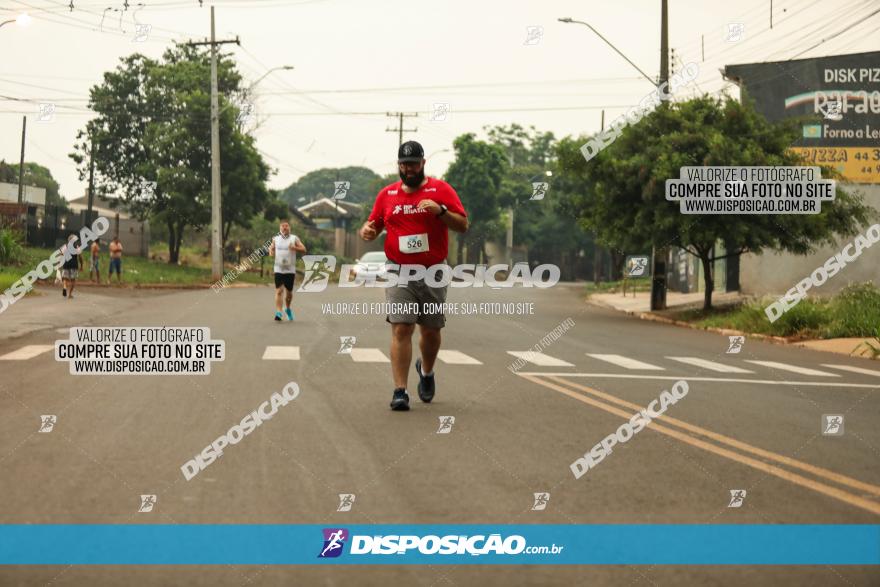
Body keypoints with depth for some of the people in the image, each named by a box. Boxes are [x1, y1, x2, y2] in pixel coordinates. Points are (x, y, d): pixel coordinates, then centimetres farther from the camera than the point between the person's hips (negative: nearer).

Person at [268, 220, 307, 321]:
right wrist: (271, 251, -6)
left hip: (290, 270, 0)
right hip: (278, 269, 0)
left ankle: (288, 308, 36)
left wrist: (295, 248, -23)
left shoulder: (294, 239, 1)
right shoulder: (275, 239, 8)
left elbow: (304, 250, -4)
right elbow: (271, 248, 19)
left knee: (289, 292, 10)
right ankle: (278, 313, -16)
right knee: (278, 291, -13)